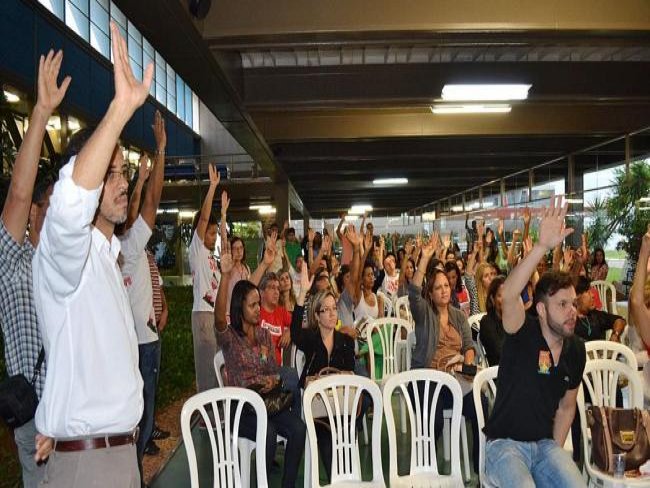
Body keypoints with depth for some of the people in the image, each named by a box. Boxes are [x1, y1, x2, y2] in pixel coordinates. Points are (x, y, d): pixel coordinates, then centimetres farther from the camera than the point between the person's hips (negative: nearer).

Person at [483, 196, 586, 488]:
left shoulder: (576, 349, 3)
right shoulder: (523, 333, -14)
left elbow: (567, 406, 15)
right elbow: (508, 294, -37)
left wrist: (556, 449, 6)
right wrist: (543, 246, -45)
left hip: (546, 444, 5)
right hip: (505, 444, -5)